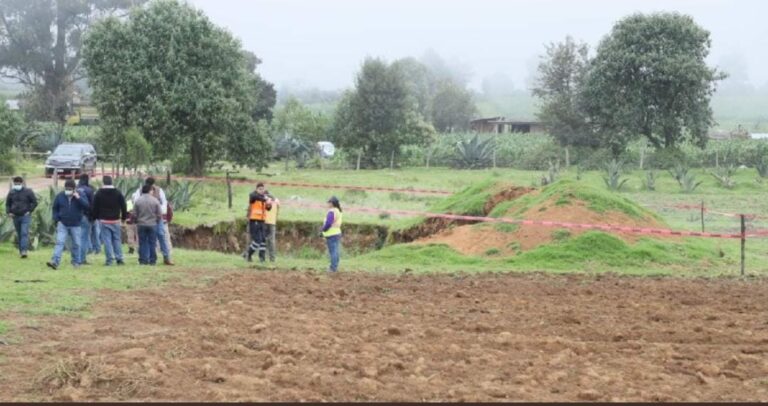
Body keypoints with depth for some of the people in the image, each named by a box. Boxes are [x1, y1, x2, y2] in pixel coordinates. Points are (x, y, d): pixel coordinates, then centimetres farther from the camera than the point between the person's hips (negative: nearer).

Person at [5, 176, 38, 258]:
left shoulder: (28, 192, -3)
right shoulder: (11, 193, 8)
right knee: (19, 234, 9)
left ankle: (24, 251, -23)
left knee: (24, 233, -15)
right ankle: (21, 250, 17)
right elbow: (7, 203, 18)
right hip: (15, 217, 4)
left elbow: (34, 202, 0)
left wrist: (29, 211, -8)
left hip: (25, 216, -4)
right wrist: (8, 212, 4)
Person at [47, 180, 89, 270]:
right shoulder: (60, 196, 2)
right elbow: (55, 208, 10)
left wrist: (78, 198, -26)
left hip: (76, 225, 0)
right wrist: (57, 220, -1)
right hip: (62, 224, 0)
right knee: (59, 242, -11)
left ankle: (76, 262, 21)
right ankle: (55, 262, -17)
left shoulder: (80, 196, -3)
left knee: (76, 244, 7)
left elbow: (86, 206, -16)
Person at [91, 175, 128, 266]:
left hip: (104, 221, -1)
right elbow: (124, 206, 4)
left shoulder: (98, 194, -2)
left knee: (107, 240, -1)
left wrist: (93, 218, 12)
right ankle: (119, 258, 5)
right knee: (117, 239, 8)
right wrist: (124, 217, 14)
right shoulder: (118, 193, 1)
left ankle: (109, 259, -4)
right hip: (115, 220, 1)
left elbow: (94, 208, 1)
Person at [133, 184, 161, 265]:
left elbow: (134, 214, 0)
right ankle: (152, 260, 5)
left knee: (142, 243, 6)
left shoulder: (138, 201, -3)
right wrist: (158, 221, 15)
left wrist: (137, 222, 17)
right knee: (152, 243, 5)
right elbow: (159, 214, -3)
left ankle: (143, 260, 4)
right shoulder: (155, 200, -5)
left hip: (141, 225, 1)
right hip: (152, 225, -1)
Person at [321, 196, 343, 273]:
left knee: (333, 251, -7)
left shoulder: (331, 212, -19)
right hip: (337, 232, 9)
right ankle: (335, 267, 17)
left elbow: (328, 223, -24)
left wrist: (324, 229, -6)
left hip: (331, 234, -9)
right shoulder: (338, 211, 11)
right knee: (336, 251, 12)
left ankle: (333, 268, -6)